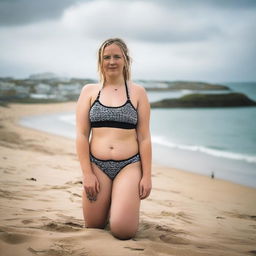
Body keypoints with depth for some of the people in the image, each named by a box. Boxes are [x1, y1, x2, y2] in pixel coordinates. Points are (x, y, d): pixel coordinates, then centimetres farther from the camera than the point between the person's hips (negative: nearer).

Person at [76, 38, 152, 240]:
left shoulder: (137, 92, 3)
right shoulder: (89, 91, 5)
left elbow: (144, 137, 2)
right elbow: (82, 135, 1)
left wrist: (147, 176, -2)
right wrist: (87, 174, -6)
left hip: (129, 165, -1)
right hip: (97, 165, 2)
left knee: (122, 230, -10)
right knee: (94, 226, 7)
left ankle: (126, 203, 24)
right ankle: (108, 203, 38)